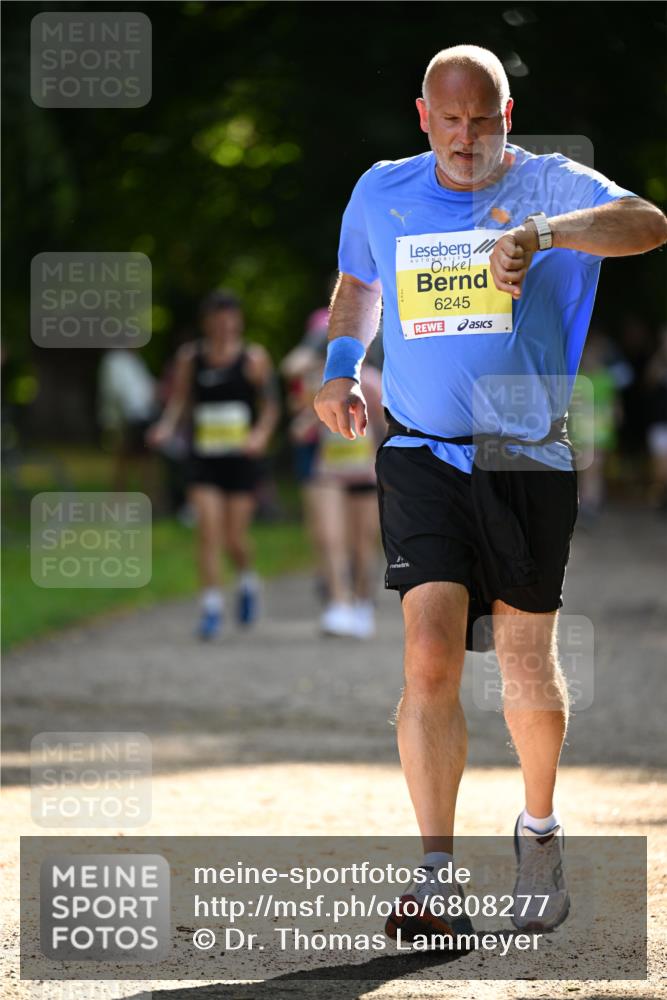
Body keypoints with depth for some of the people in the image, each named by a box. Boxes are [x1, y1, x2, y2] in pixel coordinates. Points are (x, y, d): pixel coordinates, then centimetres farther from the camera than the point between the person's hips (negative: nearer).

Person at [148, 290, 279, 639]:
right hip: (204, 459, 1)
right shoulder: (190, 357, 4)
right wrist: (166, 427, -11)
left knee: (235, 538, 2)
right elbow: (178, 400, 8)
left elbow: (270, 405, 1)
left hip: (241, 458, -1)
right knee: (208, 529, -11)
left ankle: (247, 580, 35)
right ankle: (211, 606, -6)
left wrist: (261, 435, -16)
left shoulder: (253, 358, -2)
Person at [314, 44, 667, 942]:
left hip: (530, 460, -1)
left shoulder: (551, 186, -4)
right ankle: (435, 875, -14)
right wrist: (341, 367, 10)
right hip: (422, 456, 1)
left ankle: (539, 828, 36)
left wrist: (538, 232, -40)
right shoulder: (381, 194, 7)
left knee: (527, 667, 9)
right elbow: (358, 282, 28)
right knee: (429, 658, -14)